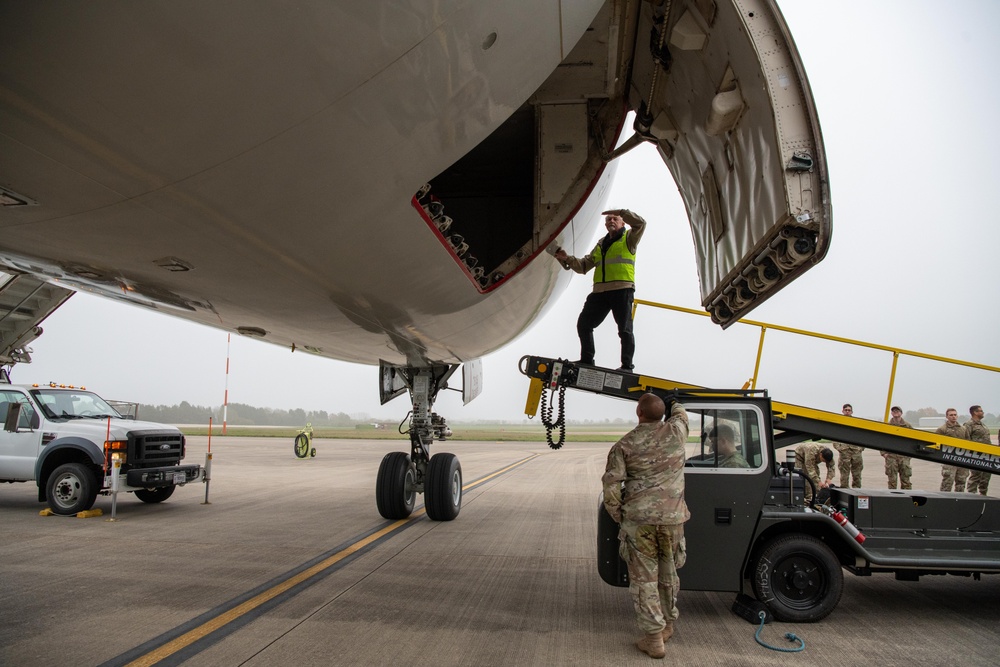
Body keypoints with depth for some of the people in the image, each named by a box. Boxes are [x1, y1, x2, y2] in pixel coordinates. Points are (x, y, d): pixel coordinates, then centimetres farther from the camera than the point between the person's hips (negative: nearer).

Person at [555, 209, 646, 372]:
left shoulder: (629, 238, 9)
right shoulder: (601, 244, 24)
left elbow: (640, 224, -12)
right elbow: (584, 265, 21)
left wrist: (621, 212, -14)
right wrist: (567, 259, 5)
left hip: (622, 290, -6)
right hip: (600, 291, 6)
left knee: (624, 329, -4)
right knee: (583, 324, 5)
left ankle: (627, 366, 0)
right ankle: (587, 360, 15)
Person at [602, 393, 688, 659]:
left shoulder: (624, 444, -4)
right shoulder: (676, 431, 1)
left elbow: (610, 485, -8)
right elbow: (680, 415, 27)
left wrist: (619, 516, 6)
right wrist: (675, 402, 48)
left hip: (638, 518, -3)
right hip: (672, 516, 3)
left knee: (644, 577, 5)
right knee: (668, 572, 19)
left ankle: (654, 637, 6)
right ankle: (667, 624, 35)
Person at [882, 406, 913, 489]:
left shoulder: (908, 426, 6)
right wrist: (883, 453, -3)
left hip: (904, 457, 0)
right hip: (891, 456, 0)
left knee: (905, 479, 3)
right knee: (892, 480, 4)